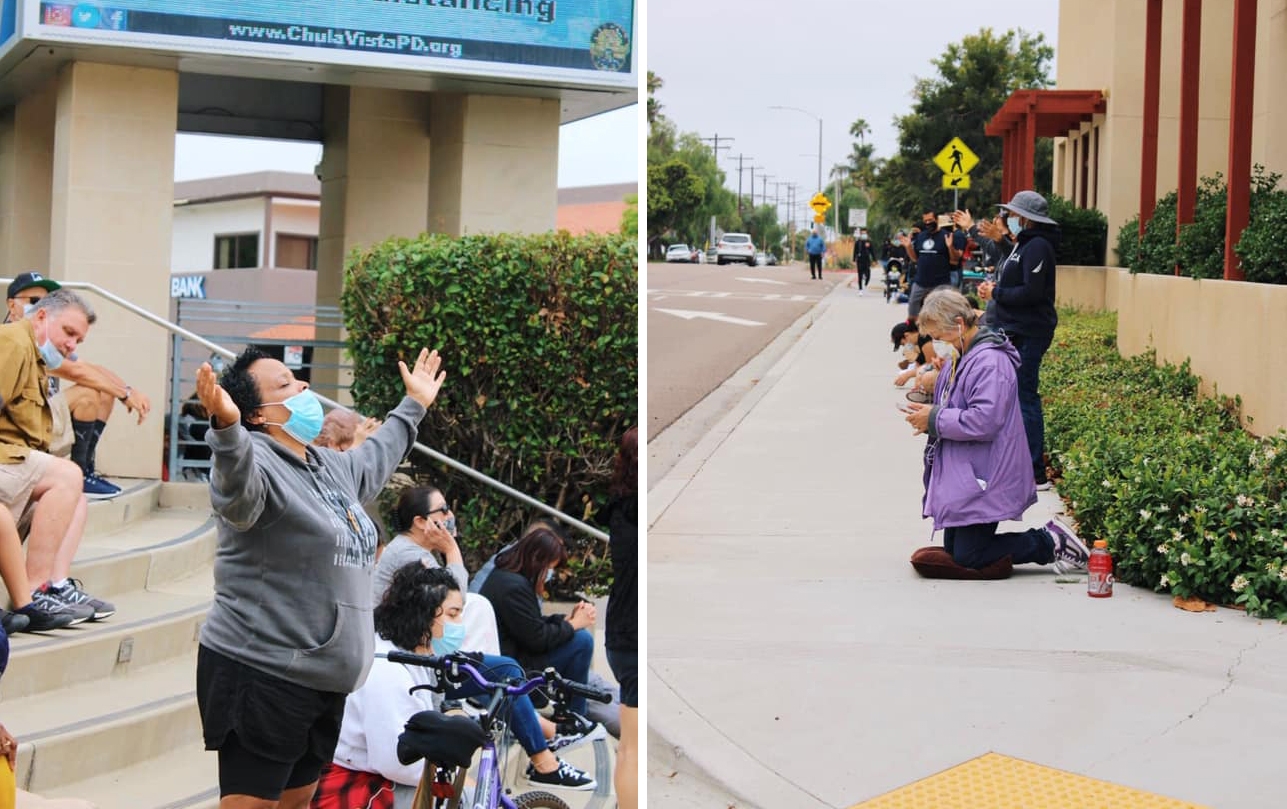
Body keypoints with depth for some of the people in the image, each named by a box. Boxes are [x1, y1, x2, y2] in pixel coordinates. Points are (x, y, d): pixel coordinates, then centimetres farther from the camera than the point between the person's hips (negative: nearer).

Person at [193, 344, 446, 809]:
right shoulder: (256, 463, -15)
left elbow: (375, 458, 39)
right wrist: (227, 426, -59)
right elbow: (237, 490, -39)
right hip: (260, 673, -9)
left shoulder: (331, 467, 16)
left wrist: (414, 406, 50)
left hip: (321, 677, 9)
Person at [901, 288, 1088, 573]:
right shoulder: (965, 357, 13)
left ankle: (1051, 543, 3)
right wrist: (929, 413, 4)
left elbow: (984, 422, -29)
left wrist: (935, 419, -19)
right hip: (963, 476, 11)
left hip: (983, 480, -11)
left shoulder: (990, 362, -20)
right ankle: (1052, 539, 16)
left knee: (967, 557, -9)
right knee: (953, 551, 12)